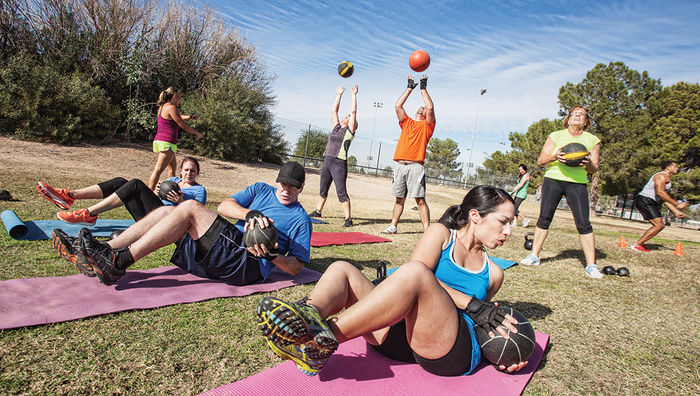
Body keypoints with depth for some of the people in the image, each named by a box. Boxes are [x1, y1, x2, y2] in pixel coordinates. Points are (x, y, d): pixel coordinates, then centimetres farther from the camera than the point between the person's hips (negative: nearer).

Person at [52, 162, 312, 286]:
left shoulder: (300, 219, 6)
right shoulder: (262, 190, 22)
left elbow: (296, 267, 0)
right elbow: (225, 206, 6)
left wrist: (272, 255, -19)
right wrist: (249, 213, -14)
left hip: (249, 264, -6)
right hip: (229, 250, 7)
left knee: (190, 208, -20)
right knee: (166, 211, -4)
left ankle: (119, 262, -21)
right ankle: (104, 253, -9)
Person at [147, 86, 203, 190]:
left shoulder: (162, 107, 17)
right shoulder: (171, 107, -11)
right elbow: (183, 125, -9)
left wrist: (189, 117, 32)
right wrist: (197, 133, 3)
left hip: (158, 140, 10)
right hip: (167, 142, -10)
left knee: (173, 166, 22)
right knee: (158, 170, -12)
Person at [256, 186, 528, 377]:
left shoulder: (492, 273, 22)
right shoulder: (441, 234, 13)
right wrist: (471, 304, -12)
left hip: (455, 349, -1)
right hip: (401, 334, 1)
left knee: (414, 273, -32)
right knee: (341, 269, -15)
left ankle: (323, 340, -39)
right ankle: (310, 316, -46)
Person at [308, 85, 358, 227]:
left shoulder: (349, 130, 2)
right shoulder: (336, 128, 18)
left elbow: (354, 111, -1)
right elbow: (334, 111, 23)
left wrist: (354, 95, 4)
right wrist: (339, 95, 26)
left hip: (339, 163, -7)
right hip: (327, 161, 7)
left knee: (341, 192, -10)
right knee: (323, 190, 17)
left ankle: (348, 218, -8)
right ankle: (317, 211, 31)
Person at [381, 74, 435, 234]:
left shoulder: (427, 125, 12)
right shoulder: (406, 122, 23)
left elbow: (430, 107, -2)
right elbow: (398, 105, 16)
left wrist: (423, 88, 8)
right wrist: (410, 87, 20)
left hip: (415, 166, -4)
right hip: (400, 165, 4)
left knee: (420, 199, -7)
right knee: (399, 198, 10)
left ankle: (427, 230, -5)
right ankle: (393, 226, 17)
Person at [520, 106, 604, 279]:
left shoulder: (592, 140, 9)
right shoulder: (556, 136, 7)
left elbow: (594, 170, 8)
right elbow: (540, 161, 2)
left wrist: (589, 164, -15)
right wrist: (554, 157, -18)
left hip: (577, 183, 0)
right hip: (553, 180, 0)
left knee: (584, 224, -8)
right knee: (544, 219, -1)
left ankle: (591, 266, 0)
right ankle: (534, 256, 9)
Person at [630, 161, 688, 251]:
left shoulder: (667, 179, 25)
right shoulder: (662, 176, -9)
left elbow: (665, 198, 24)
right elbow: (660, 192, -24)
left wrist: (676, 211, 14)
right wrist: (677, 204, -23)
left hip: (649, 203, 11)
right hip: (645, 200, -11)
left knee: (658, 225, 13)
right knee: (659, 225, -13)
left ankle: (638, 243, 9)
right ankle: (636, 245, -15)